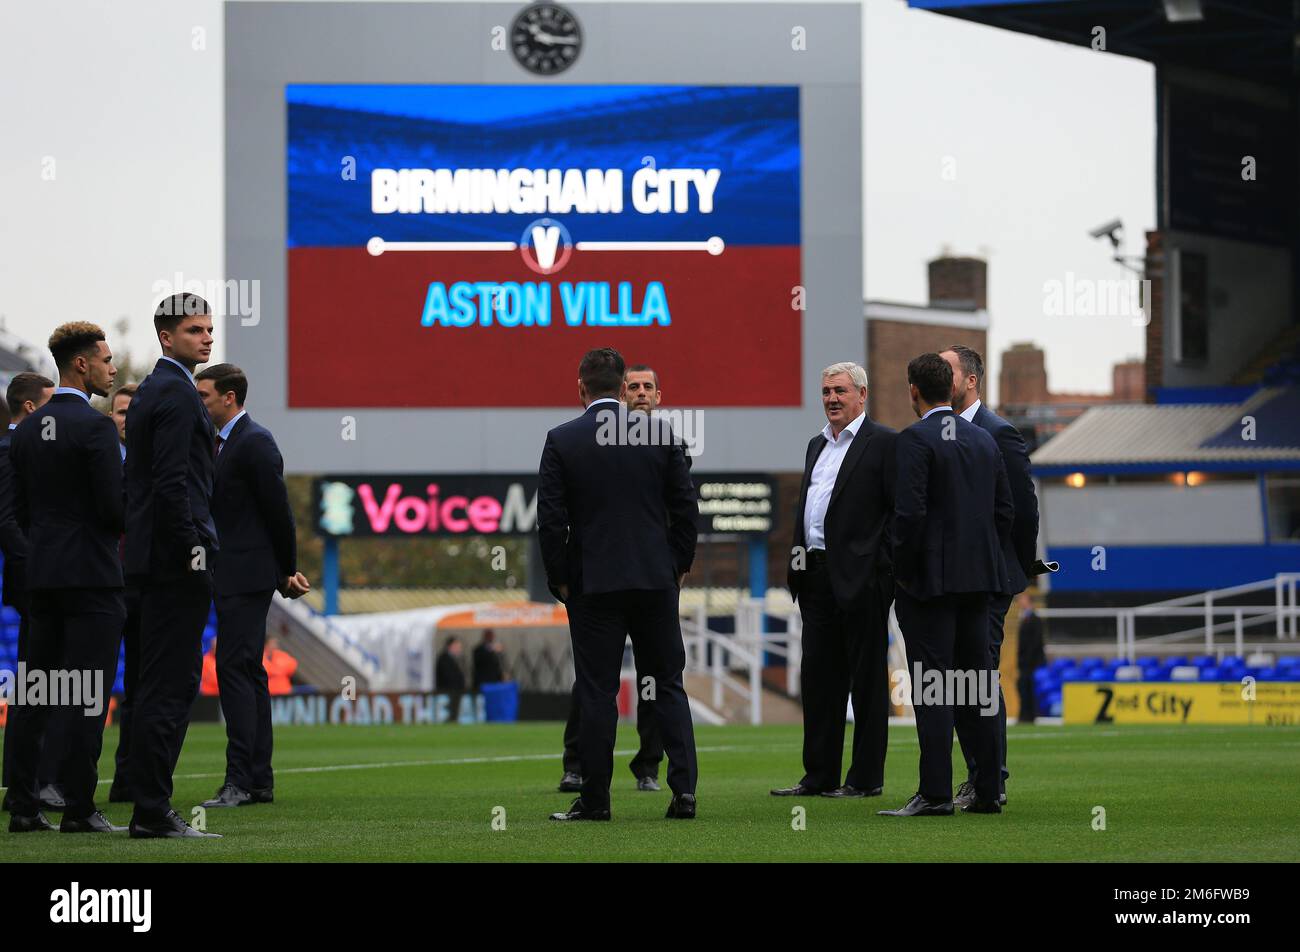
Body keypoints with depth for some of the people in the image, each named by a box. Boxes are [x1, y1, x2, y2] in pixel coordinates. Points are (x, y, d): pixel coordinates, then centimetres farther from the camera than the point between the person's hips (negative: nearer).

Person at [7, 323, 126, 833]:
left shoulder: (26, 430, 11)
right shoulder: (95, 426, -13)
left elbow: (18, 509, 13)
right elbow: (115, 506, -16)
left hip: (40, 574, 7)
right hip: (92, 573, -7)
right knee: (86, 695, -5)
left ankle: (24, 807, 8)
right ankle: (79, 808, -7)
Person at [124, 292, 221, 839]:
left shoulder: (151, 391, 19)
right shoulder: (177, 394, -12)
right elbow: (173, 482, -20)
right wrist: (192, 552, -18)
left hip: (156, 560, 10)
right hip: (177, 558, -10)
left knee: (162, 686, 11)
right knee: (170, 687, -9)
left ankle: (151, 808, 13)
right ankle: (153, 812, -10)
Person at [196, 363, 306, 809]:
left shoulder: (254, 442, -13)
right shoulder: (224, 442, 16)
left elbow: (278, 511, -13)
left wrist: (287, 573, -4)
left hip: (247, 577, -10)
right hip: (232, 576, 10)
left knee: (234, 669, -14)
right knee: (248, 672, 10)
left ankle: (240, 780, -17)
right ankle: (259, 780, 14)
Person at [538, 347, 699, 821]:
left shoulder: (561, 440, -5)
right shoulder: (661, 433, 0)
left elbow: (550, 518, -6)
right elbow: (686, 507, 3)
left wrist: (559, 580, 4)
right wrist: (679, 566, 14)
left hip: (593, 583, -2)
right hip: (656, 580, 2)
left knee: (597, 693, 2)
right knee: (668, 684, 9)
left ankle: (595, 798, 4)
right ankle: (684, 788, 0)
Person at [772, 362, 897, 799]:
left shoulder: (884, 443, -4)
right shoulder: (817, 445, 20)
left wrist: (883, 568, -15)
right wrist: (797, 566, 14)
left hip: (861, 578, -8)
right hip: (817, 577, 8)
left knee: (867, 678, -1)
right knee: (818, 677, 8)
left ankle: (866, 778, 2)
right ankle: (819, 775, 13)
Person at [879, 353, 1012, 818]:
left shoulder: (915, 440, -11)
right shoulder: (984, 439, 11)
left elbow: (910, 512, -18)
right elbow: (1005, 510, 14)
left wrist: (903, 570, -8)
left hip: (929, 577, -7)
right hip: (977, 577, 7)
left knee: (931, 687, -6)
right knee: (977, 685, 9)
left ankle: (935, 792, -8)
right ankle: (987, 791, 11)